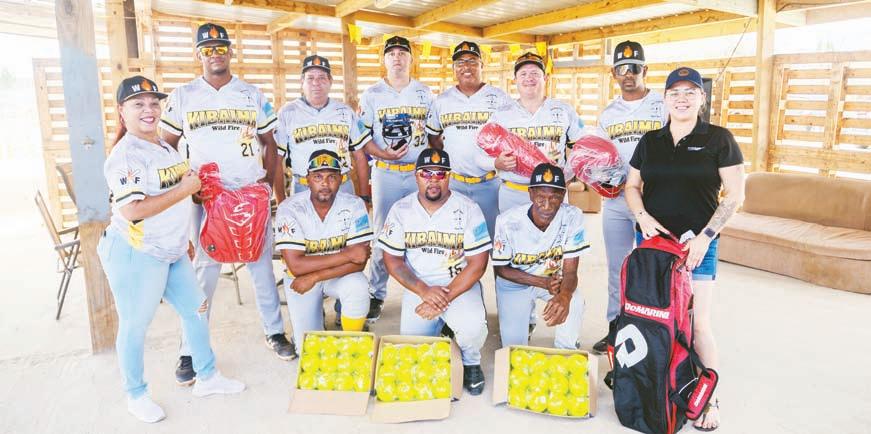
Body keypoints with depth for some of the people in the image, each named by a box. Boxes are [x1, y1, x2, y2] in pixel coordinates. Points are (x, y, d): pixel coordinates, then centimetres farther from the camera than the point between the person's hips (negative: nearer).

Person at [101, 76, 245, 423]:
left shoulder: (165, 146, 10)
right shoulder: (125, 155, -18)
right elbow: (132, 210, -29)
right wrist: (185, 189, -23)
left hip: (173, 252, 9)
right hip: (134, 255, -9)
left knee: (196, 309, 15)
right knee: (135, 326, 6)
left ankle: (207, 378, 32)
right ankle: (136, 396, 25)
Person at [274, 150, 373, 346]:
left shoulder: (354, 205, -18)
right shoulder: (289, 209, -21)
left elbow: (359, 262, -20)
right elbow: (296, 265, -26)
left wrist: (314, 277, -26)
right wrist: (346, 254, -28)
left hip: (340, 274, 1)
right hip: (300, 276, 0)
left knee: (358, 287, -33)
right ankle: (316, 310, 25)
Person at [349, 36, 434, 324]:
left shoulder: (426, 93, 9)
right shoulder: (371, 95, 4)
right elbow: (362, 138, 2)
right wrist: (384, 154, -15)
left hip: (421, 172, 1)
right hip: (386, 173, -1)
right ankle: (376, 295, 13)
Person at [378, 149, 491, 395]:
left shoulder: (467, 209, -7)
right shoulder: (401, 210, -1)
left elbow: (477, 263, -9)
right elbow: (392, 260, 0)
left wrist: (444, 298, -18)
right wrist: (424, 291, -16)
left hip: (459, 284, -2)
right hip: (418, 287, 3)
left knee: (472, 329, -30)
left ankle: (470, 363, 6)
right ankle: (438, 324, 26)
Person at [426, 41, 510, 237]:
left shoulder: (500, 98, 2)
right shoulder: (442, 101, 8)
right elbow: (433, 136, 18)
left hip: (490, 182, -2)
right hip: (454, 182, 2)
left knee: (490, 234, 6)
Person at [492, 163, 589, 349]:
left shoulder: (573, 217, -24)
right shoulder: (507, 221, -27)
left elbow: (570, 271, -22)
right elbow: (501, 268, -13)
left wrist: (564, 295, -47)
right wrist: (543, 282, -26)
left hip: (554, 277, 1)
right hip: (515, 282, -1)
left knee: (575, 302, -30)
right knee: (514, 346, -10)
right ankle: (526, 318, 24)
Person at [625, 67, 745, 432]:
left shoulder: (718, 139, -1)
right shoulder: (650, 141, 10)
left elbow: (735, 195, -3)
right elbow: (632, 186, 14)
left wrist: (705, 236, -11)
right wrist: (643, 216, -5)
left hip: (697, 244, -3)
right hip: (651, 239, 4)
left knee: (697, 322, -5)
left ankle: (710, 399, 10)